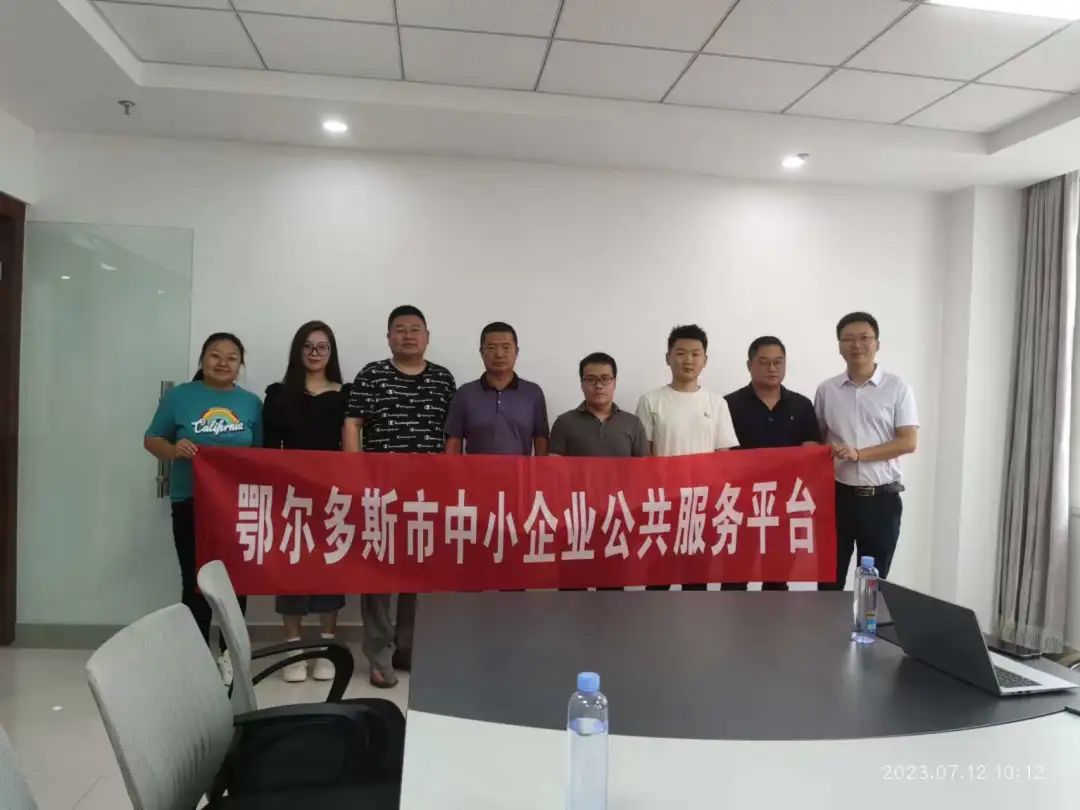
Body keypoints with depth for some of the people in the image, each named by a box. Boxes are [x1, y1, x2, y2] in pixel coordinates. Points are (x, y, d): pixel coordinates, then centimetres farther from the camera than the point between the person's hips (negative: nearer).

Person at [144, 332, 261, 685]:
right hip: (191, 504, -1)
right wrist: (174, 450, -15)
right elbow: (151, 440, 6)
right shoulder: (179, 397, 2)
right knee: (195, 582, 2)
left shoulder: (251, 403, 6)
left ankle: (229, 652, 24)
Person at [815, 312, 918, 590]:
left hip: (881, 497, -1)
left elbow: (909, 442, -9)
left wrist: (858, 454, -18)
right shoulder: (826, 390, 5)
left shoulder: (897, 388, -2)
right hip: (837, 495, 2)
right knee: (830, 579, 7)